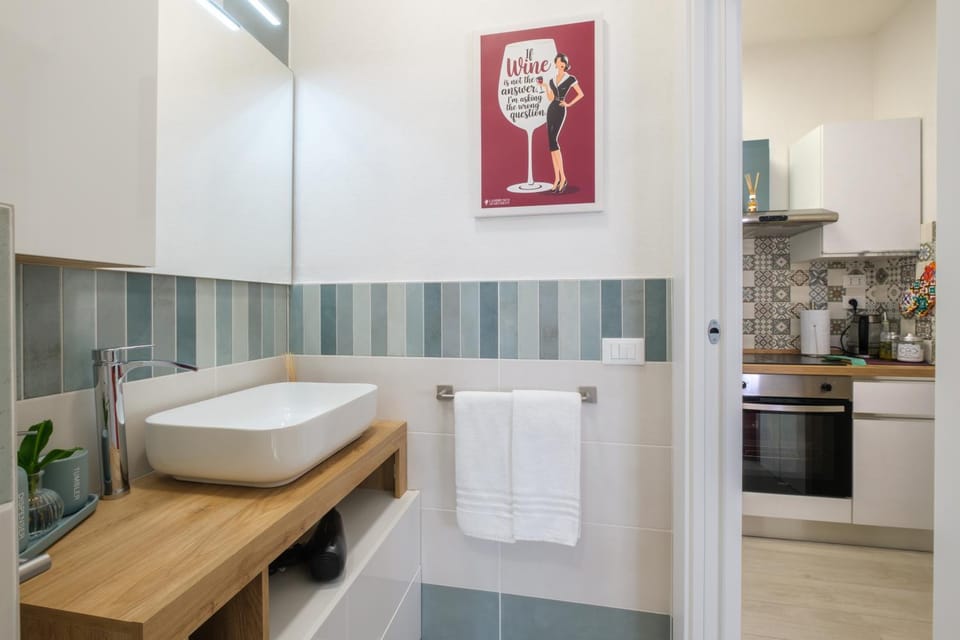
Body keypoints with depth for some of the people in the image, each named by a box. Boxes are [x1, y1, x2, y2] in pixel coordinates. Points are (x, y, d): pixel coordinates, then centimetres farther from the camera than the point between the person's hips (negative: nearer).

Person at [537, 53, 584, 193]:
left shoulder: (570, 79, 2)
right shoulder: (552, 80, 17)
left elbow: (581, 94, 4)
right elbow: (550, 98, 14)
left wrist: (569, 104, -4)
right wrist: (544, 86, 5)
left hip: (560, 110, -6)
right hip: (551, 110, 6)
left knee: (553, 140, -19)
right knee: (552, 142, 0)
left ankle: (562, 177, -17)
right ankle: (557, 178, 1)